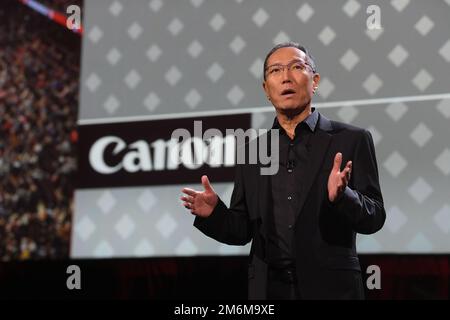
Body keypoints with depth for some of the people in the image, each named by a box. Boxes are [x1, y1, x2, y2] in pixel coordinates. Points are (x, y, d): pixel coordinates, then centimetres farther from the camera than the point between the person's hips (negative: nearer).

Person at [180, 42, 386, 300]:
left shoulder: (352, 140, -1)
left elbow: (374, 217, -5)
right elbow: (243, 230, 9)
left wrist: (342, 196, -24)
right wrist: (214, 213, -11)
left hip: (331, 288, -3)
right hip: (268, 289, 3)